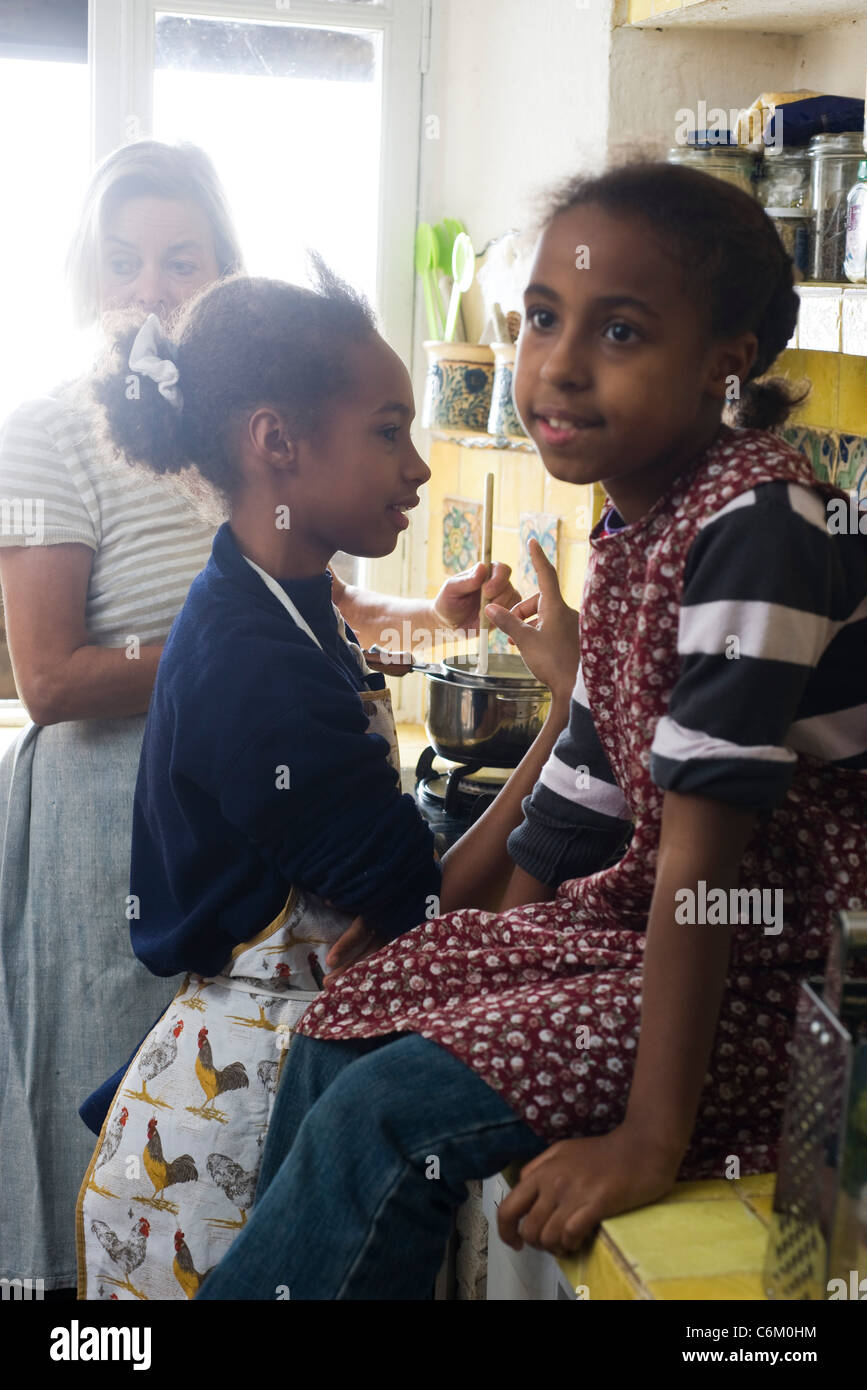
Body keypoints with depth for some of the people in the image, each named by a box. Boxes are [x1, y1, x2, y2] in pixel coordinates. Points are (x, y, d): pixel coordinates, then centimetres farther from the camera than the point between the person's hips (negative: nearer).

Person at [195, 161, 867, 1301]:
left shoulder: (755, 522, -24)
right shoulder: (630, 523, 5)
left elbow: (707, 845, -27)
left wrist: (651, 1140, -25)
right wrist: (479, 930, 17)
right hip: (653, 909, 9)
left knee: (394, 1113, -15)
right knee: (346, 1025, 6)